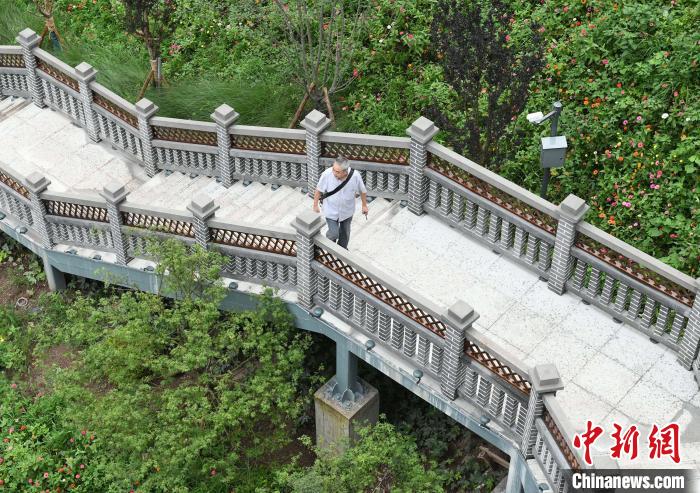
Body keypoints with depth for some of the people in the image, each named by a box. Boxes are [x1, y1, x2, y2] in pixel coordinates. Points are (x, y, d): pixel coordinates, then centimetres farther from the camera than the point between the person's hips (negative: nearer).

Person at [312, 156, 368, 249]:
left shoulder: (355, 176, -28)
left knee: (345, 231, 23)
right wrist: (315, 205, -2)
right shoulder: (327, 174, -32)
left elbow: (362, 191, -8)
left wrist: (364, 205, 5)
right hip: (331, 210, -2)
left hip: (347, 210, 2)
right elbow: (319, 189, -13)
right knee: (334, 233, 0)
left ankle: (342, 248, 53)